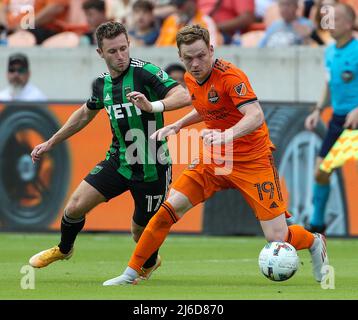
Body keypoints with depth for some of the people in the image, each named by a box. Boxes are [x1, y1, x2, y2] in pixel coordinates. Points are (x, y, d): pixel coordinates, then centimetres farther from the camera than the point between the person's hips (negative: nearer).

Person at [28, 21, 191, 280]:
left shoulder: (145, 72, -16)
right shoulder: (102, 84, 4)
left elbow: (183, 96, -26)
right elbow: (86, 114, 24)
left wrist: (152, 106, -44)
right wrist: (50, 143, 28)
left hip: (152, 168, -5)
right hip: (119, 160, 5)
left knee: (140, 231, 7)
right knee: (76, 206, -6)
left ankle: (150, 262, 44)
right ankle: (64, 249, 26)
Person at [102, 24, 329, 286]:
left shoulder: (230, 76, -22)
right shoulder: (191, 79, 2)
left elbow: (256, 116, -36)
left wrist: (227, 135, -52)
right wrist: (177, 126, 11)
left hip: (252, 161, -6)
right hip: (213, 159, 6)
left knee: (277, 238, -10)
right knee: (168, 210, -8)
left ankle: (315, 242, 25)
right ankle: (131, 274, 5)